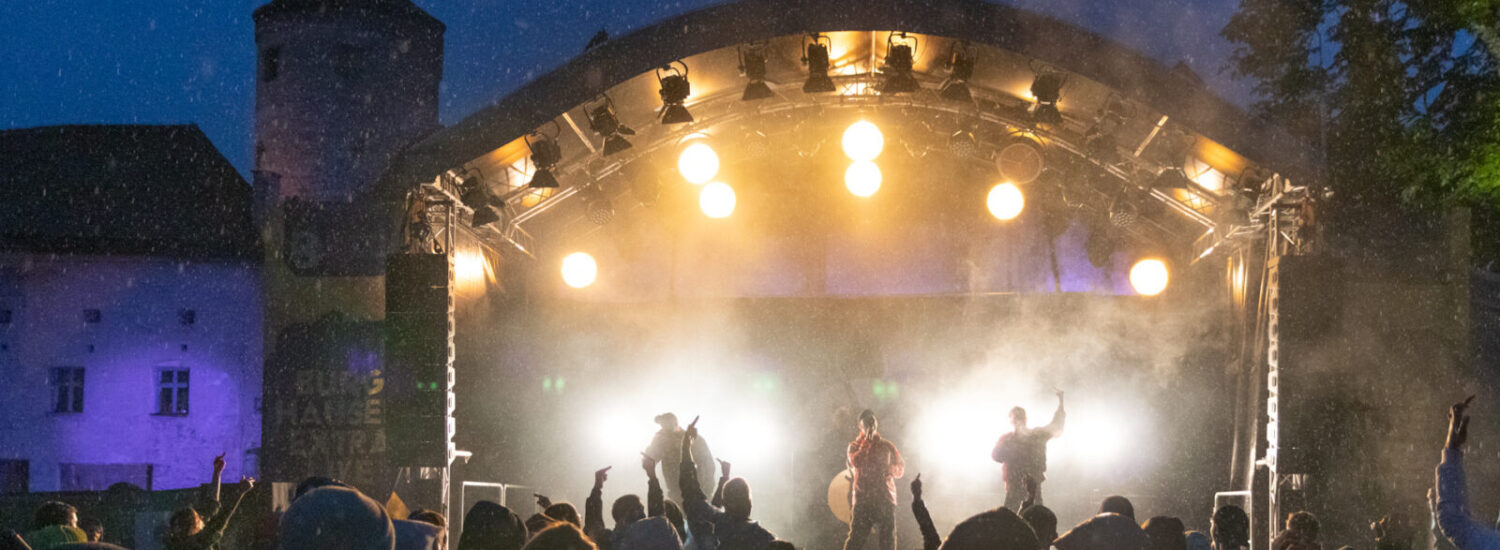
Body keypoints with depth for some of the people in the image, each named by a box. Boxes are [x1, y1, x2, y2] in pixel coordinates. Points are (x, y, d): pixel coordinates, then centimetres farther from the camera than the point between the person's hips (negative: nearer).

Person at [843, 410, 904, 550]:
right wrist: (867, 441, -6)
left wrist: (890, 469, -9)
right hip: (863, 500, -2)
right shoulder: (854, 446, 9)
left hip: (886, 500, 2)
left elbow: (900, 469, 13)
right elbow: (855, 462, -12)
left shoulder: (887, 446, 15)